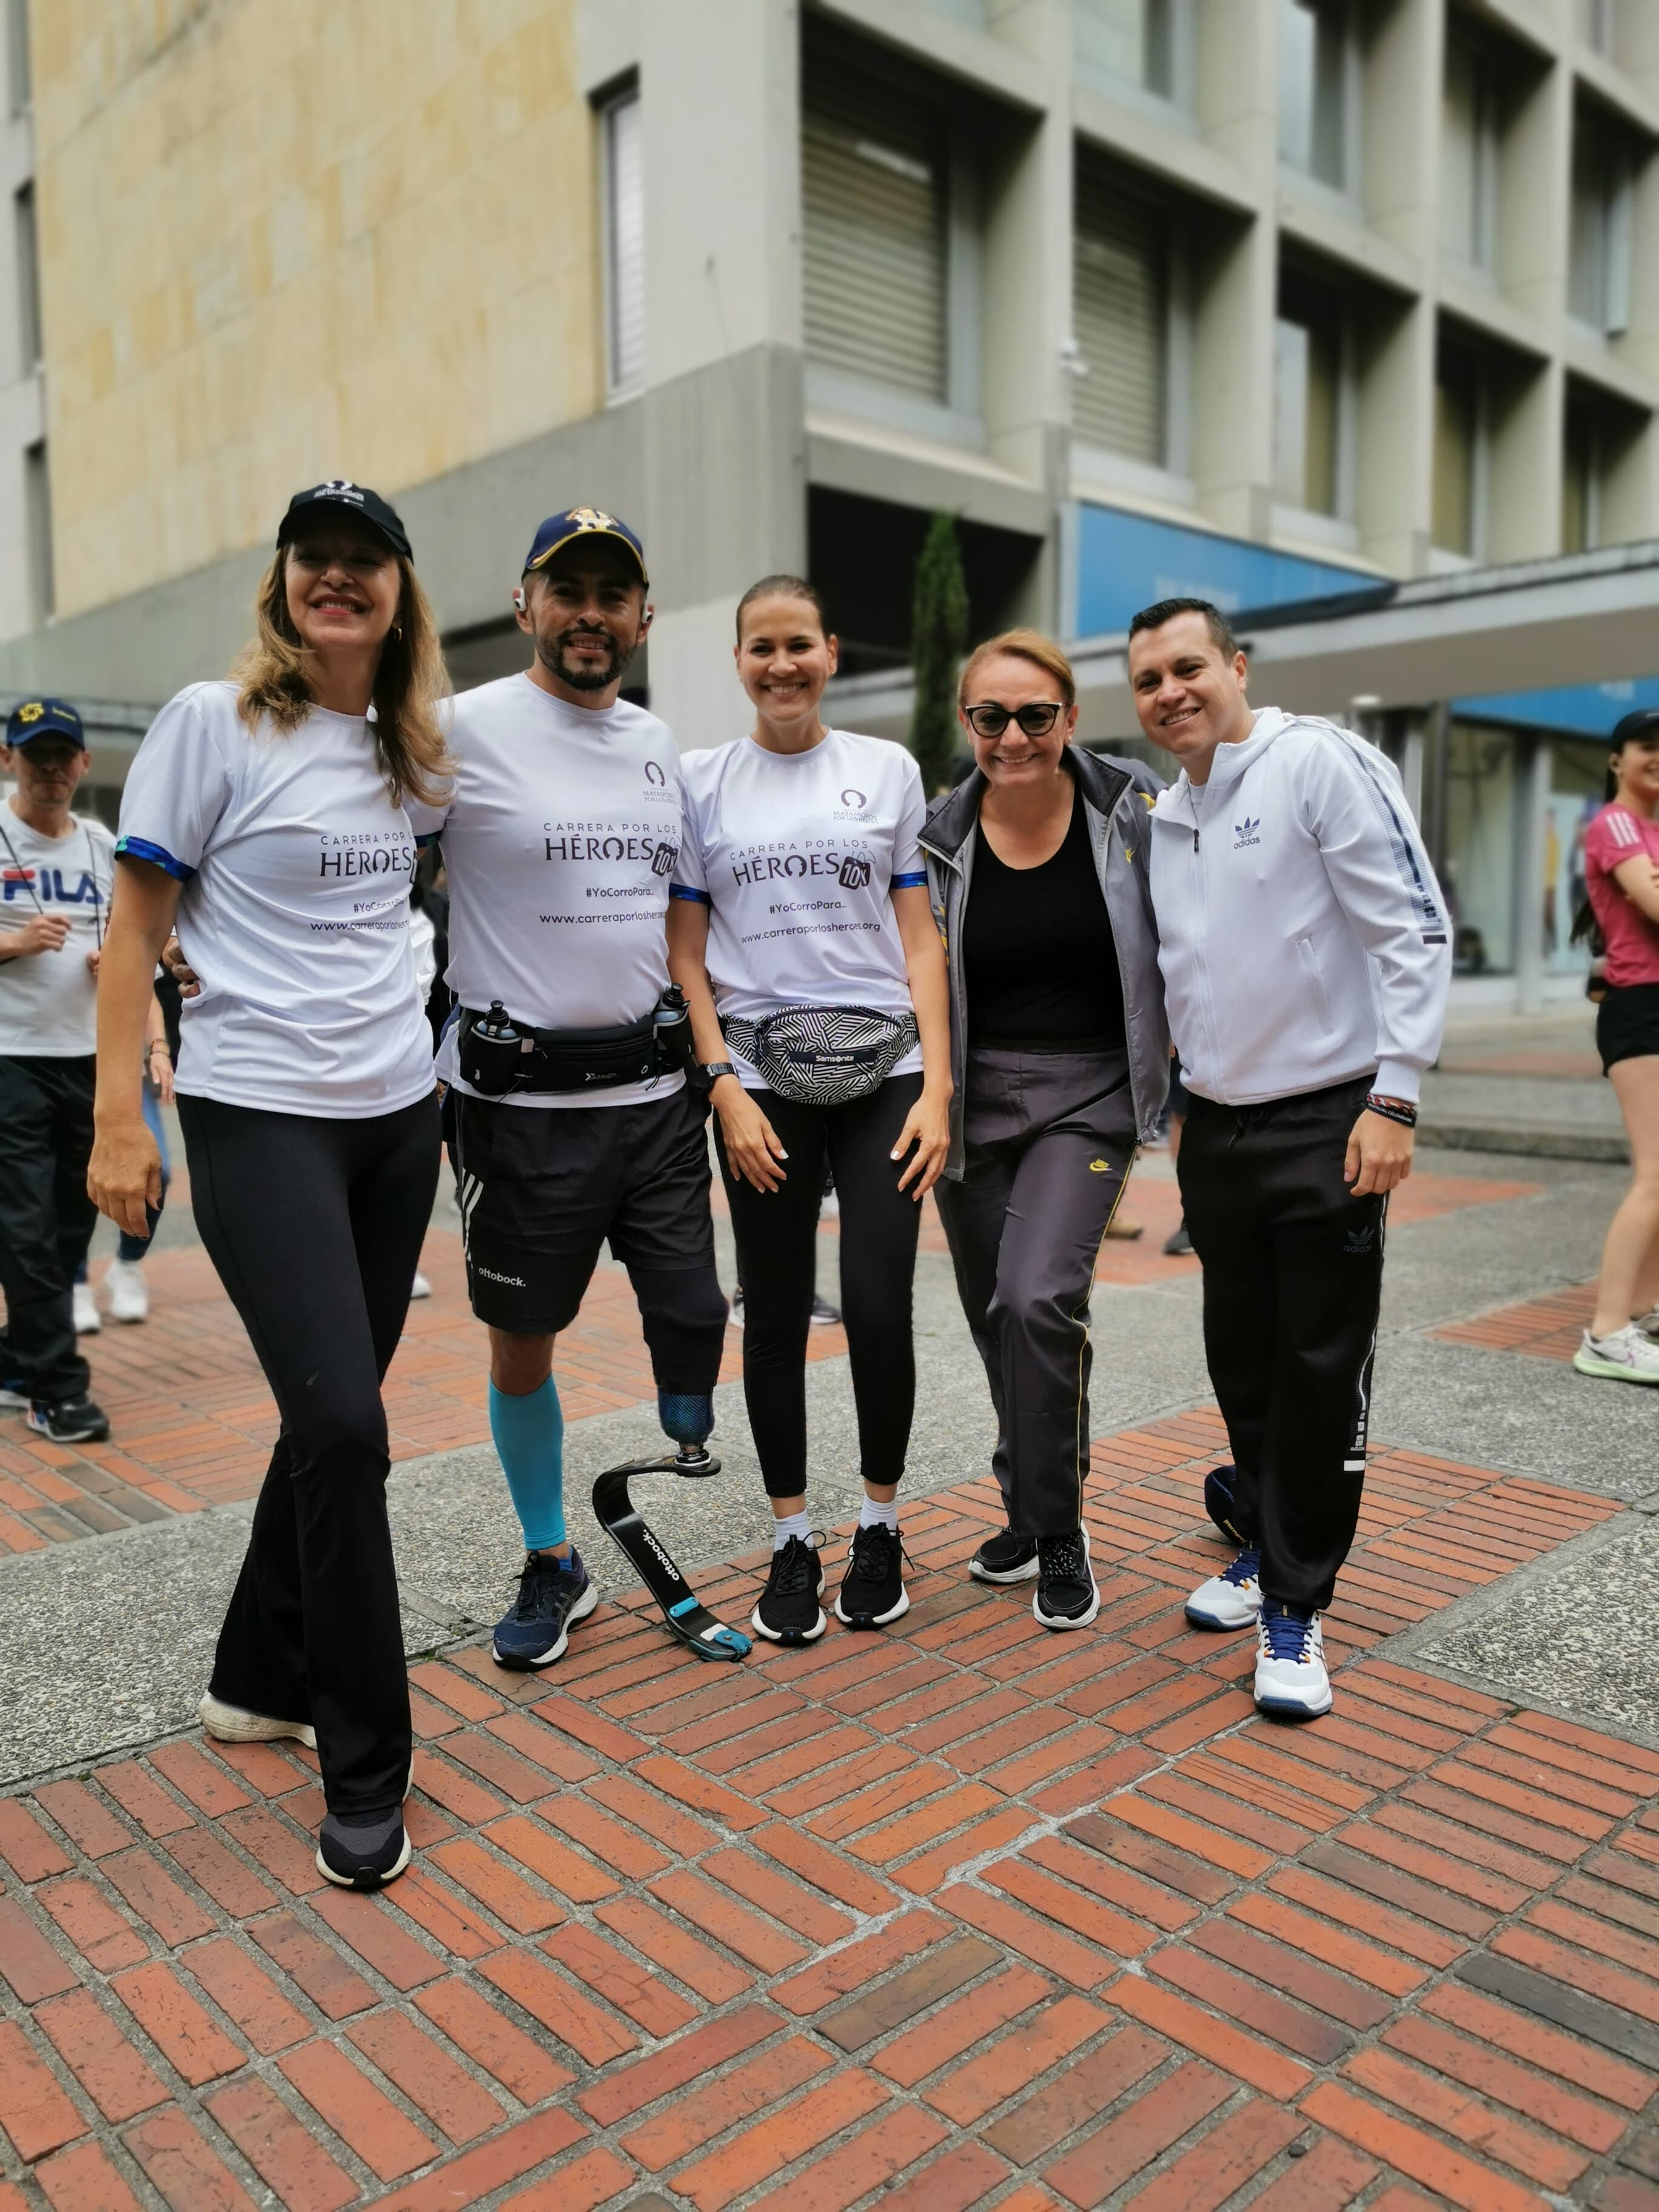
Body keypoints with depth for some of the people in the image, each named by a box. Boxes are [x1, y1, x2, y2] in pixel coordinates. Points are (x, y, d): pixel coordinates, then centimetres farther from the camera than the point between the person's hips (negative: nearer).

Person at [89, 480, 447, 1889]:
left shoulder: (409, 753, 12)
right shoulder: (212, 722, -4)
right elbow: (135, 931, -4)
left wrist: (454, 1084, 18)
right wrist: (119, 1121, -10)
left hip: (398, 1114, 6)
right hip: (261, 1118, -6)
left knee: (335, 1414, 11)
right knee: (341, 1423, -13)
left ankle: (262, 1678, 33)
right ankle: (364, 1772, 3)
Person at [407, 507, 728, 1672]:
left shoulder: (660, 742, 11)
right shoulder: (466, 730, -7)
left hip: (654, 1086, 4)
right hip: (521, 1096, -4)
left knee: (694, 1316, 3)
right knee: (523, 1344, 9)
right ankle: (552, 1566, 29)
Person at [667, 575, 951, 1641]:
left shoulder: (887, 770, 7)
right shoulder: (703, 781, 6)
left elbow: (920, 938, 5)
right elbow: (686, 952, 5)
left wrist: (937, 1087, -4)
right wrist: (724, 1087, -6)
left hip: (882, 1071, 0)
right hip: (762, 1078, 1)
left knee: (880, 1307, -6)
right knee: (777, 1315, 6)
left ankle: (881, 1523, 17)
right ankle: (793, 1542, 21)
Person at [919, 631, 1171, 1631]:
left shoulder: (1131, 807, -4)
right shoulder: (940, 837, -1)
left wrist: (1191, 1078, 2)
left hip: (1090, 1089, -3)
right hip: (975, 1098, 3)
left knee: (1038, 1294, -19)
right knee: (997, 1319, 10)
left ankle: (1058, 1530, 1)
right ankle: (1032, 1505, 32)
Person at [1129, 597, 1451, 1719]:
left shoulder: (1320, 761, -9)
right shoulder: (1163, 819, 12)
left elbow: (1416, 931, -14)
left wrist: (1393, 1098, -18)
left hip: (1327, 1124, -6)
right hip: (1217, 1130, 7)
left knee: (1321, 1374, 0)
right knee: (1242, 1361, 15)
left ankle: (1296, 1605, 14)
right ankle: (1266, 1541, 35)